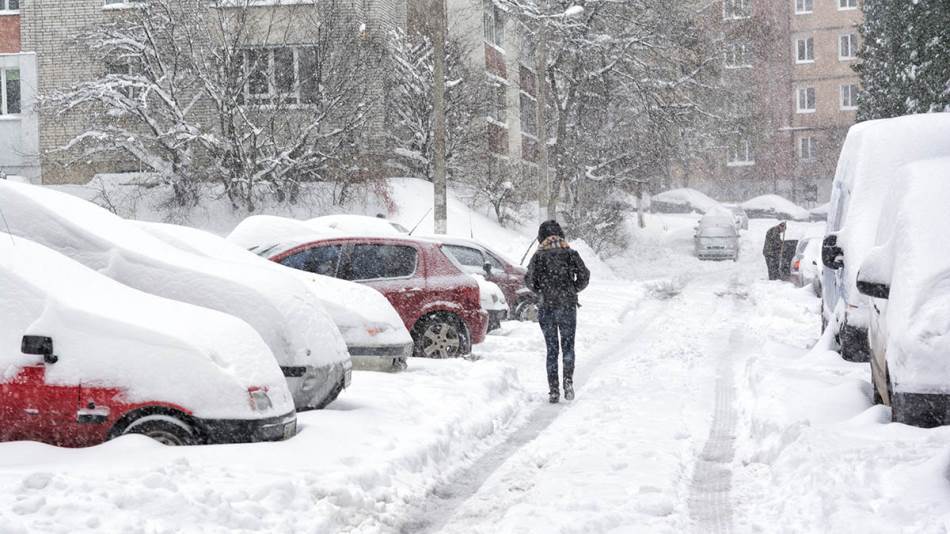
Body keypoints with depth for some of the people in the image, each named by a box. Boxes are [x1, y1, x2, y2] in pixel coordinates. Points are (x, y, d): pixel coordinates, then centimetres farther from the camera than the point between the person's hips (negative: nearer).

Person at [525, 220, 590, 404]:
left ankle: (553, 390, 2)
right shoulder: (570, 253, 1)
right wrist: (572, 291, 12)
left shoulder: (538, 256, 1)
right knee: (568, 345, 11)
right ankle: (568, 378, -13)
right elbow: (584, 275, -3)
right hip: (568, 306, 0)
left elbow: (530, 280, -5)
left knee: (551, 349, 8)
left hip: (546, 307, 0)